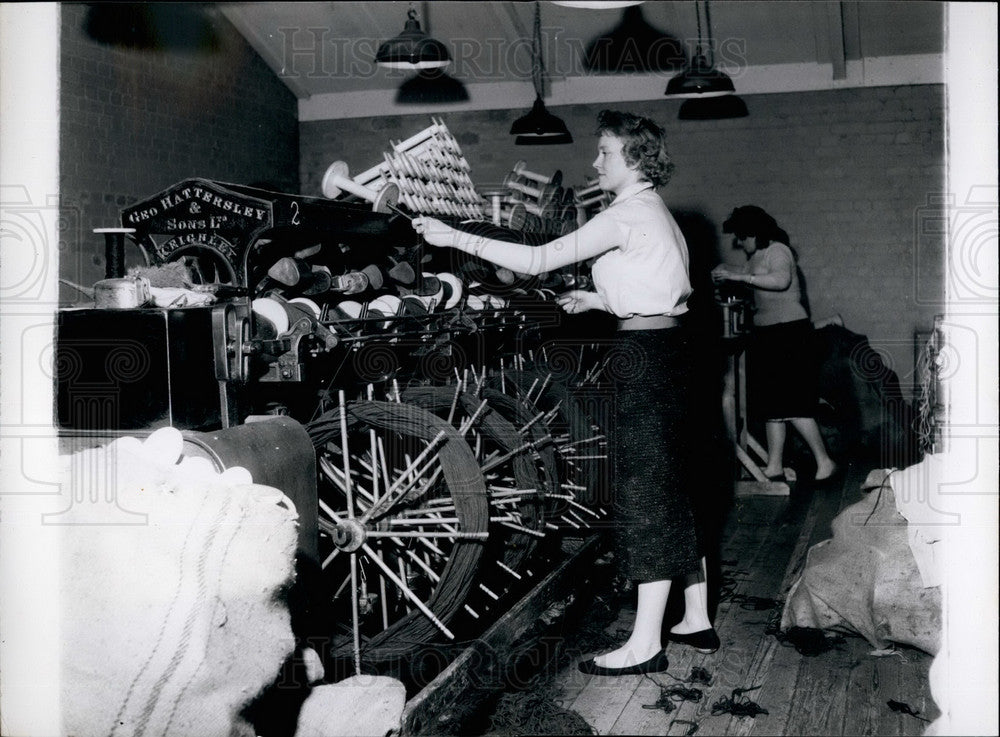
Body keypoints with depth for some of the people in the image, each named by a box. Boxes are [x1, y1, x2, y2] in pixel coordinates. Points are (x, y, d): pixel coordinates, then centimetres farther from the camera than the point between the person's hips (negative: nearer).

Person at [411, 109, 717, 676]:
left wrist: (456, 239, -18)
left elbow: (540, 259, -19)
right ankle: (697, 620, 22)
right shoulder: (653, 211, 17)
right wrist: (597, 300, 16)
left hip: (647, 354, -10)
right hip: (667, 348, 10)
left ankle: (646, 644, -2)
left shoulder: (628, 215, -14)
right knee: (673, 491, 14)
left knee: (646, 494, -7)